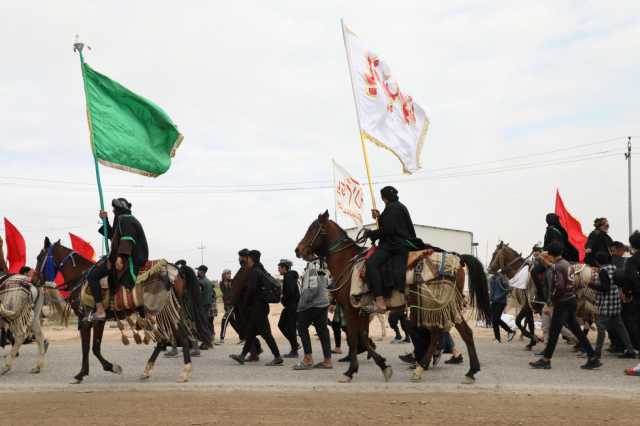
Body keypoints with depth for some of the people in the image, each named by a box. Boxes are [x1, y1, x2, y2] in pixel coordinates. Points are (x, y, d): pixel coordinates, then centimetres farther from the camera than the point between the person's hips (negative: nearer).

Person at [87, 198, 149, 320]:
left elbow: (127, 239, -24)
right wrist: (105, 220, 24)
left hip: (128, 259, -11)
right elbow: (112, 235, 31)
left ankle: (100, 310, -17)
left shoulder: (123, 219, -9)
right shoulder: (129, 219, 22)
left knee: (92, 276, -11)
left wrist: (121, 257, -34)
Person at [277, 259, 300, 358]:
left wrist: (284, 299, -12)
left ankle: (294, 351, 3)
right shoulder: (289, 276, 15)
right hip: (289, 306, 10)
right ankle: (295, 344, 20)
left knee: (290, 327, -5)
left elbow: (290, 292, -26)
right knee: (281, 324, 13)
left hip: (292, 306, -10)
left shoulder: (289, 277, -16)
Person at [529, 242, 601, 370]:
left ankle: (546, 360, 5)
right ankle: (593, 358, 9)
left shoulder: (557, 267, -17)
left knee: (553, 332, -1)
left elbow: (558, 287, -22)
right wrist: (548, 264, 16)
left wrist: (550, 301, -13)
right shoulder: (565, 263, 12)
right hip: (570, 301, 9)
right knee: (577, 331, 10)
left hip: (562, 303, -9)